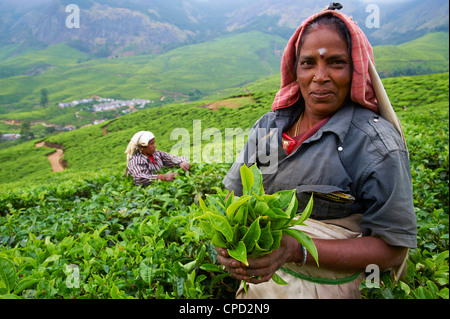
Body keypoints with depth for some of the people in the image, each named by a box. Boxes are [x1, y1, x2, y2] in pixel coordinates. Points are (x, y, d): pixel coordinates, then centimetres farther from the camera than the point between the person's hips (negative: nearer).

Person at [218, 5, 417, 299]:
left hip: (324, 285, -4)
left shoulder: (377, 146, -20)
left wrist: (298, 250, -32)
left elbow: (392, 247, -19)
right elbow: (233, 191, -2)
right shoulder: (270, 125, -5)